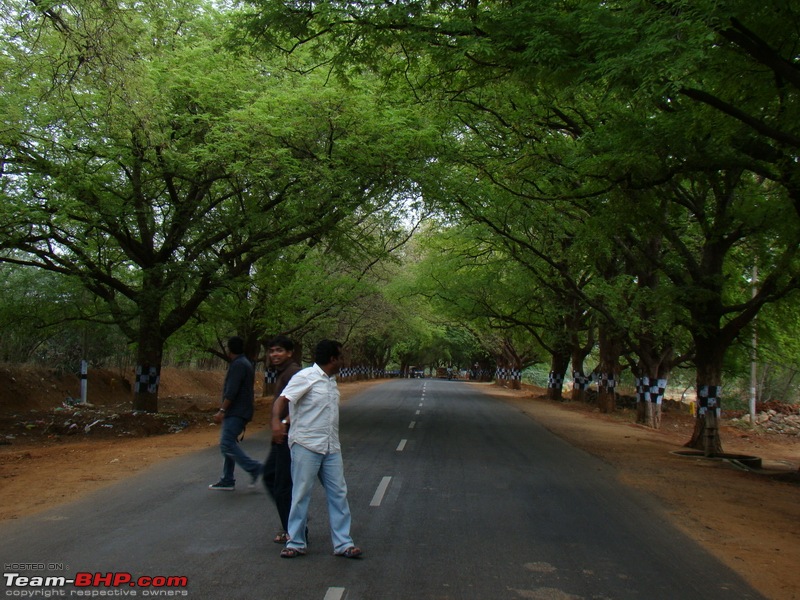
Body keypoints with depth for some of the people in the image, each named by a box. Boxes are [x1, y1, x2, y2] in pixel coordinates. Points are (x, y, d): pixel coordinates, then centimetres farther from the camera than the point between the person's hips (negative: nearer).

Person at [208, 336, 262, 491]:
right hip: (236, 413, 11)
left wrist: (222, 411, -21)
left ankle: (254, 468, -15)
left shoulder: (238, 365, -14)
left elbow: (231, 391, -22)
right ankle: (227, 481, 13)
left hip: (236, 413, -11)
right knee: (229, 443, 11)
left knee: (227, 444, -15)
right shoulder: (246, 363, 19)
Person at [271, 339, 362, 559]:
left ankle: (343, 543, 11)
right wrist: (276, 421, -37)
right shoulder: (306, 377, -9)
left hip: (331, 449, 7)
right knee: (301, 495, 1)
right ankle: (296, 543, 12)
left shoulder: (331, 382, 16)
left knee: (338, 494, 5)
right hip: (306, 446, -7)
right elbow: (282, 400, -19)